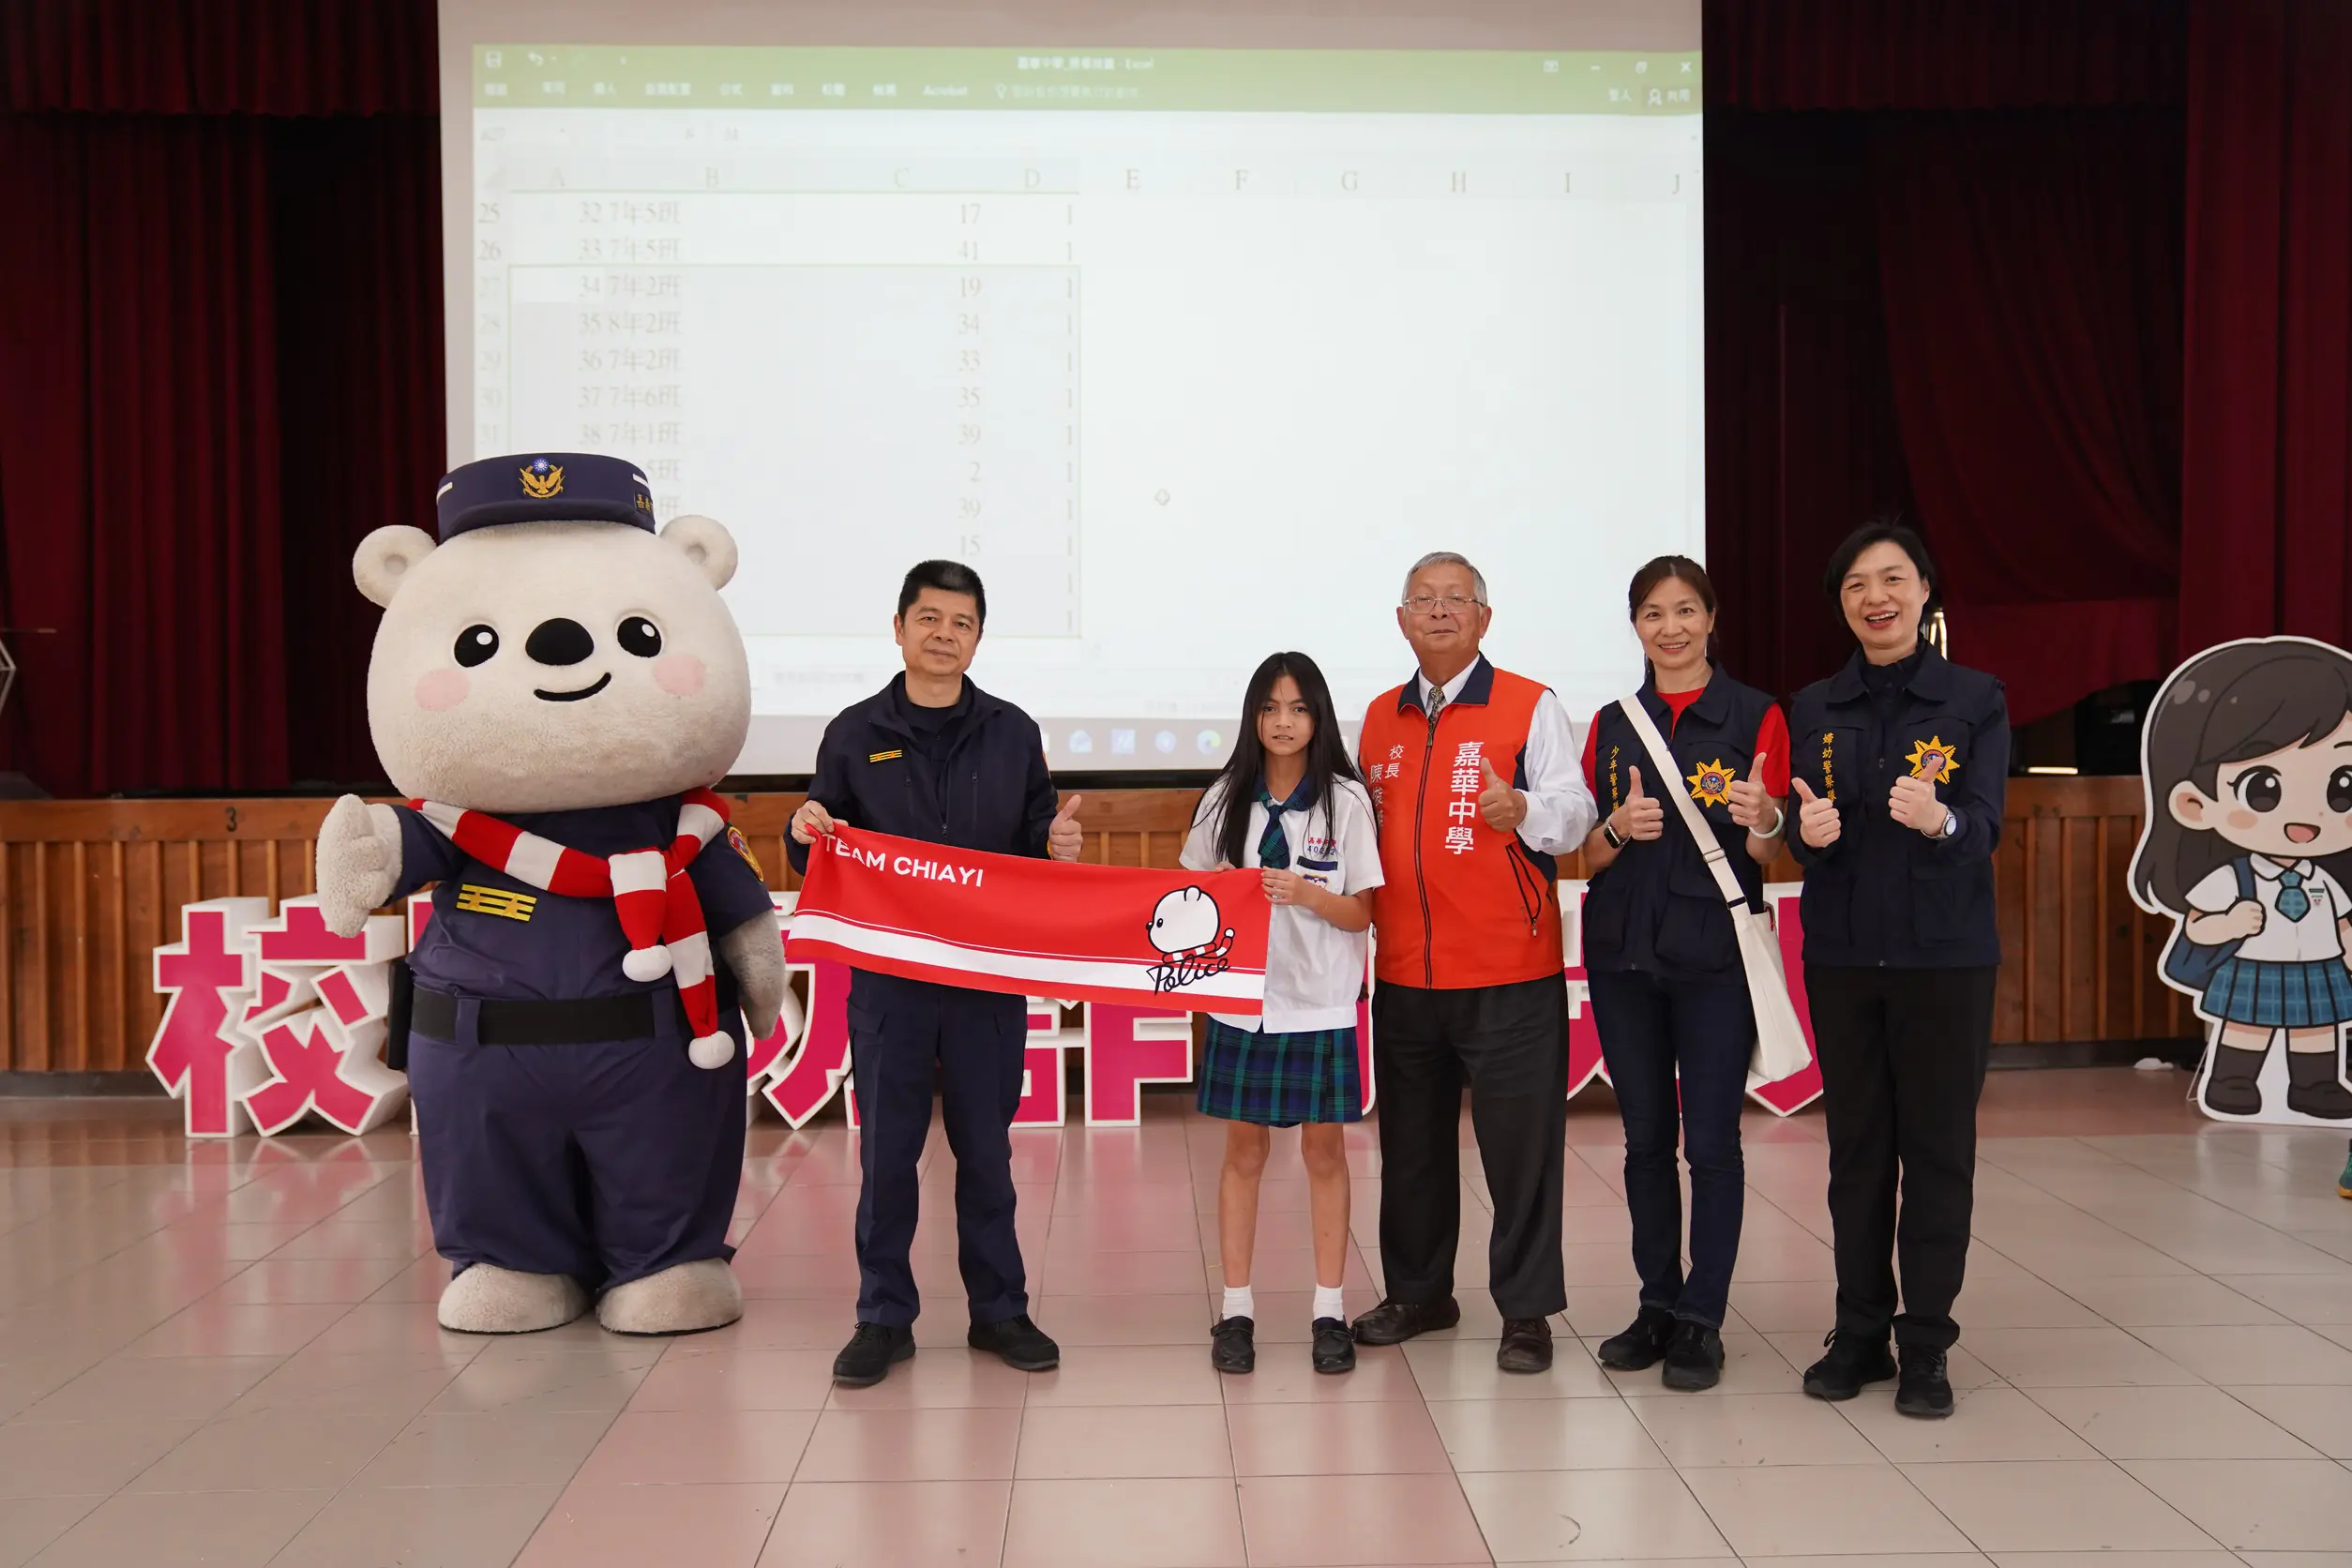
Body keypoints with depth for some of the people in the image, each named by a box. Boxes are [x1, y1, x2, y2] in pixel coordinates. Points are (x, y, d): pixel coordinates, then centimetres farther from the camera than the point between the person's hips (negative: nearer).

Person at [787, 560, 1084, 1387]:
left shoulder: (1013, 733, 6)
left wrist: (1060, 848, -13)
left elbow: (1035, 847, 8)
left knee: (986, 1148, 9)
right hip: (887, 975, 0)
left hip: (989, 976, 1)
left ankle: (999, 1309, 22)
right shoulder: (854, 735, 3)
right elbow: (819, 864, 6)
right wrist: (805, 835, -15)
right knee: (886, 1152, 5)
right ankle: (884, 1316, 18)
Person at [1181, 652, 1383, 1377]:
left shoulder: (1346, 801, -3)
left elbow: (1360, 913, -3)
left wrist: (1306, 893, -21)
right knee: (1243, 1149, 7)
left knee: (1323, 1150, 5)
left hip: (1320, 1003, -2)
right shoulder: (1227, 799, 4)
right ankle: (1236, 1309, 15)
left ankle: (1329, 1310, 15)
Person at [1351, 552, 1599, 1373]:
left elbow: (1574, 811, -9)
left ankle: (1526, 1311, 11)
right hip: (1403, 973, 5)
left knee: (1520, 1144, -1)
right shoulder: (1379, 718, 12)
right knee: (1411, 1141, 14)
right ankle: (1418, 1292, 29)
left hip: (1508, 973, -5)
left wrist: (1522, 809, -29)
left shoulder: (1531, 706, -1)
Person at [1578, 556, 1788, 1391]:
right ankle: (1657, 1305, 21)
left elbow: (1773, 854, -1)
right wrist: (1620, 828, -12)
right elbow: (1587, 855, 9)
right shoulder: (1613, 724, 9)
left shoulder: (1756, 716, -1)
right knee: (1646, 1139, 10)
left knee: (1712, 1142, -1)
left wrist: (1763, 822, -22)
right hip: (1623, 954, 3)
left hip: (1716, 954, -3)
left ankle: (1702, 1321, 8)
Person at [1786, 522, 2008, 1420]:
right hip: (1842, 955, 2)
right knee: (1855, 1143, 8)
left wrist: (1940, 821, -33)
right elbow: (1801, 835, 4)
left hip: (1945, 952, -2)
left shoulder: (1976, 700, 0)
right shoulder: (1813, 709, 7)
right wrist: (1809, 832, -20)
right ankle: (1859, 1332, 18)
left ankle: (1926, 1344, 10)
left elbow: (1985, 829, -11)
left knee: (1938, 1144, 1)